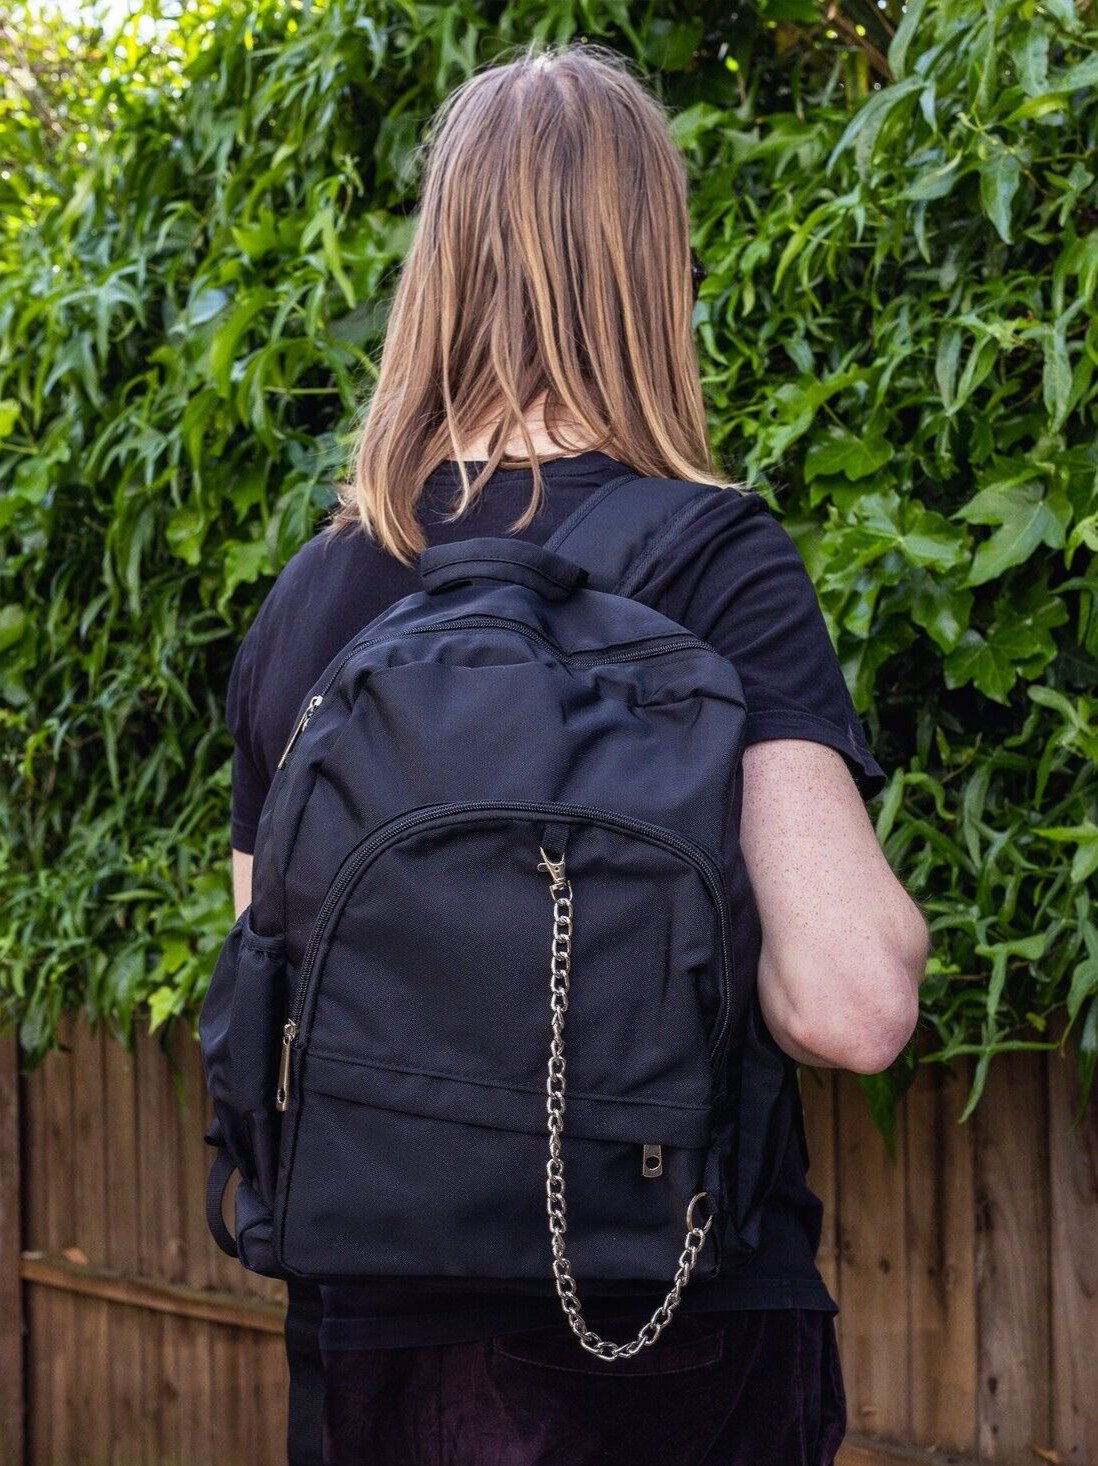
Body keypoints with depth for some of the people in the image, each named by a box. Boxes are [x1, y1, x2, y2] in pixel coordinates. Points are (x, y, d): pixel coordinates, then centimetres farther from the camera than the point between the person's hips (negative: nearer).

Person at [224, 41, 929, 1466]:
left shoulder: (303, 596, 2)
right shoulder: (718, 567, -12)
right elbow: (846, 1008, -21)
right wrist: (895, 913, -2)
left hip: (369, 1344, 5)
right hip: (671, 1346, -5)